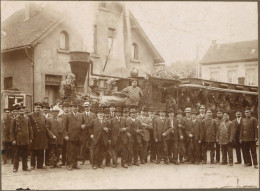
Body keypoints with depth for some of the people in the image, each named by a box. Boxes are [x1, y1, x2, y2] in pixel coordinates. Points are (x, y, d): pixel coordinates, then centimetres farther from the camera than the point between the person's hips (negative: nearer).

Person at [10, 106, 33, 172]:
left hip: (25, 140, 3)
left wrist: (30, 138, 7)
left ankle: (25, 167, 16)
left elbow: (30, 129, 11)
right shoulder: (15, 120, 0)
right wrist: (13, 139, -8)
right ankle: (15, 167, 8)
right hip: (17, 141, -3)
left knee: (25, 155, 8)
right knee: (16, 155, 2)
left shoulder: (27, 119, 8)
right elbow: (12, 130, -2)